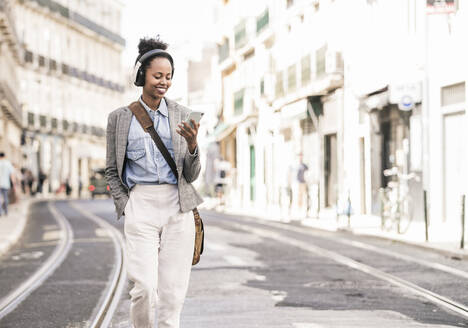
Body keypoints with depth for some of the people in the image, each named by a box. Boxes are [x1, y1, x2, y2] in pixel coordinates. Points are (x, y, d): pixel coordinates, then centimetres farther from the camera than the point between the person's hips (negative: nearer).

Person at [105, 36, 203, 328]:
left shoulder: (181, 115, 7)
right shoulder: (120, 117, 5)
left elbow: (191, 175, 7)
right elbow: (112, 170, 13)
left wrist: (193, 145, -12)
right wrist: (125, 206, -1)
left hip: (177, 207, 1)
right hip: (141, 206, -1)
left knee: (173, 289, 0)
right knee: (145, 287, -12)